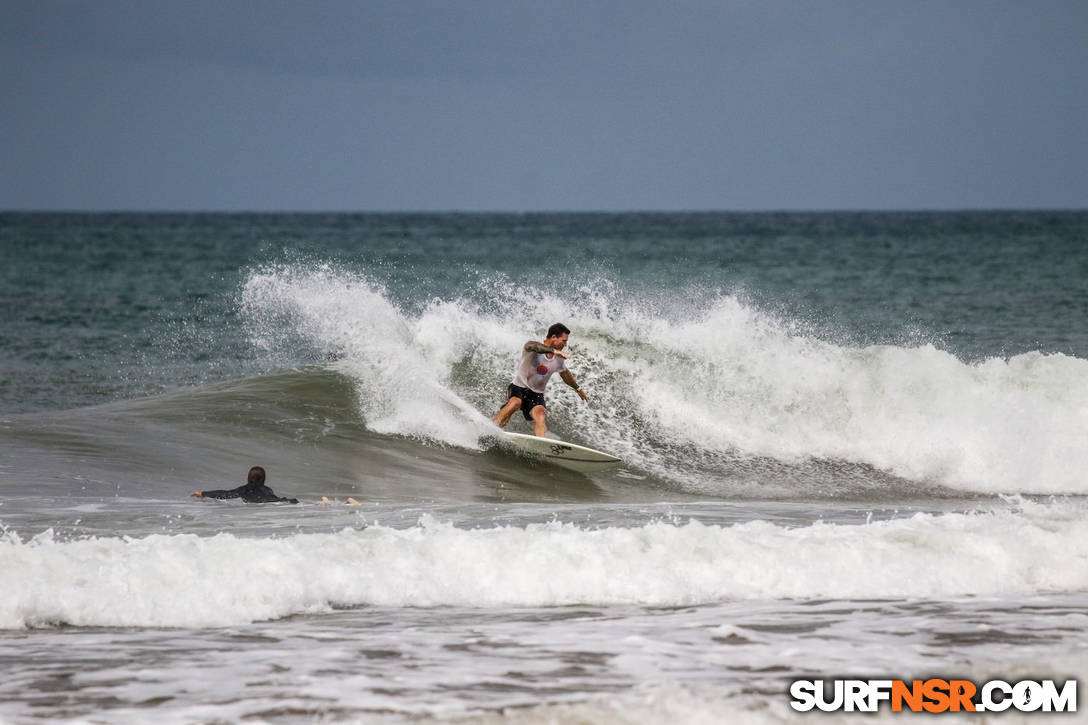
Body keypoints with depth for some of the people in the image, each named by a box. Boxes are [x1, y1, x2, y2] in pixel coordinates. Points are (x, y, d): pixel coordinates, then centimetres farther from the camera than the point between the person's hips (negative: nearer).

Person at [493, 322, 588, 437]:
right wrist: (553, 350, -57)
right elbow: (532, 346, -42)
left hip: (536, 394, 4)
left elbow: (565, 374, 26)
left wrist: (578, 389, 42)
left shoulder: (559, 359, 5)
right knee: (515, 402, -37)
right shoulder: (533, 348, -15)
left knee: (541, 418, -25)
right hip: (519, 388, -4)